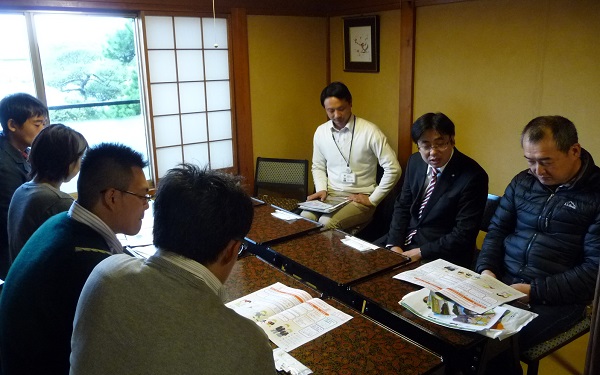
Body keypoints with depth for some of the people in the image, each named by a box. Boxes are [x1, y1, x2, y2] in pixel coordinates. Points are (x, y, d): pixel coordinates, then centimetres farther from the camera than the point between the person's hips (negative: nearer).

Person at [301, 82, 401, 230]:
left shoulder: (370, 131, -12)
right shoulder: (321, 132, 4)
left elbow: (393, 169, -12)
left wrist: (372, 199, -11)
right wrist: (322, 189, -1)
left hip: (359, 198, -4)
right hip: (330, 194, 4)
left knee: (326, 223, -30)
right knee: (304, 219, -25)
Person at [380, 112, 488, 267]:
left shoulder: (472, 176, -18)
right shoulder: (415, 161, 0)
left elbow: (463, 235, -18)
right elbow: (402, 206, 7)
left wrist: (419, 253, -21)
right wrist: (394, 245, -8)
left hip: (441, 254, -6)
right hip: (405, 239, 6)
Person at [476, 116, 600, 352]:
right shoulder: (522, 182, 9)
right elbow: (497, 229, 14)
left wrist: (534, 290, -17)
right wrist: (486, 269, -4)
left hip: (558, 297, -4)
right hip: (502, 281, 5)